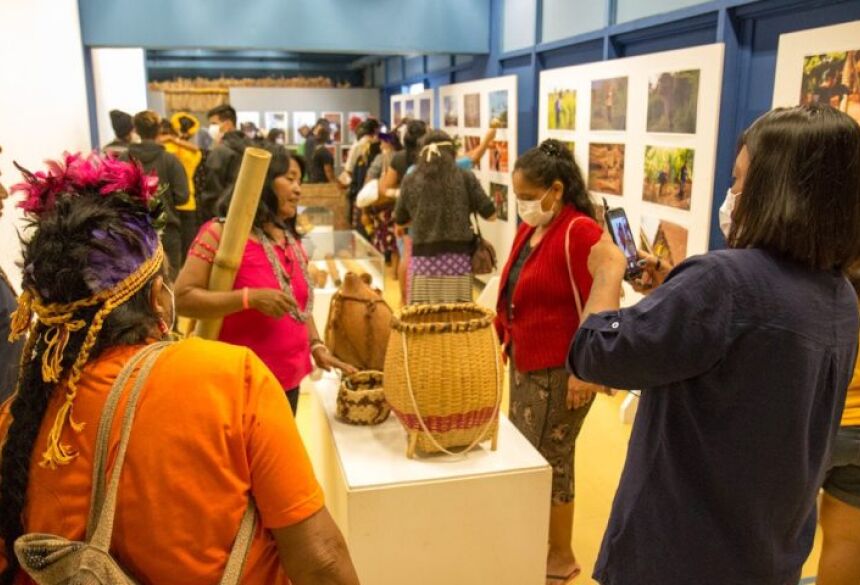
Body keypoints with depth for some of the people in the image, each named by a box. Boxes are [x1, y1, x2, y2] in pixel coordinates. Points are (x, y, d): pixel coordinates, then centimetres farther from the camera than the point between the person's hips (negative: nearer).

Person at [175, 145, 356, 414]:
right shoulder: (221, 233, -12)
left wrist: (316, 345, 8)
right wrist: (250, 298, -27)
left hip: (289, 379, 7)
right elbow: (182, 298, -18)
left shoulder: (292, 239, 11)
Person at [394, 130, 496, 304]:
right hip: (458, 258, -1)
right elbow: (491, 214, 5)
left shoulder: (410, 181, 5)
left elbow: (400, 220, 17)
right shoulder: (466, 178, 1)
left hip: (423, 258, 1)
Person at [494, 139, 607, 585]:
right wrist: (506, 339, 17)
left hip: (560, 370, -9)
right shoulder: (531, 228, 9)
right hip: (525, 363, 9)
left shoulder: (580, 232, -18)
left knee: (546, 461, 4)